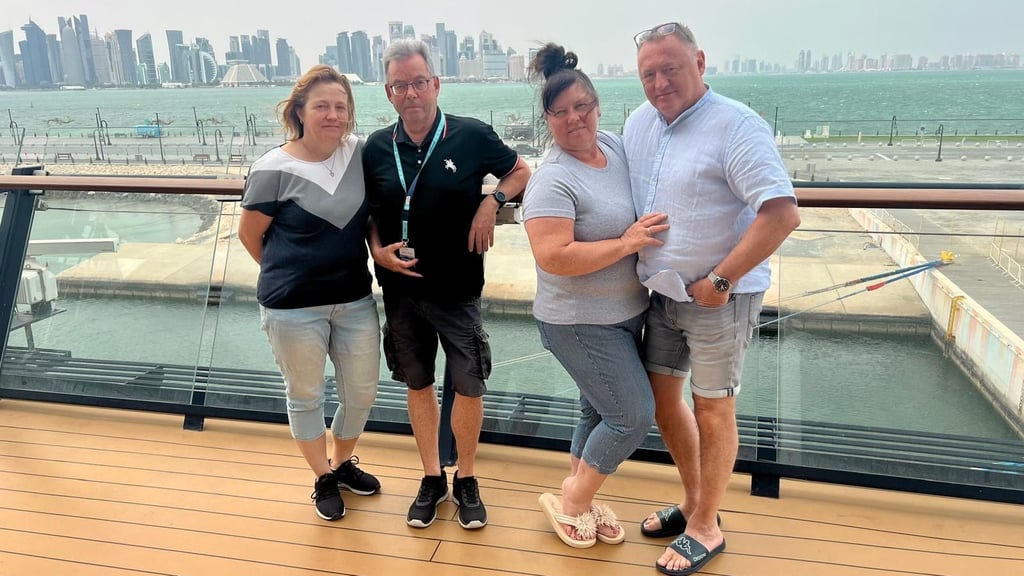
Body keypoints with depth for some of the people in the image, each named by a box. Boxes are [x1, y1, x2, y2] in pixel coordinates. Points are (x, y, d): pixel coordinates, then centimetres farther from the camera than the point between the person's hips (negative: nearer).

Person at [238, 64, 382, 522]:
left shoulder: (359, 153, -2)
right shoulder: (274, 169, -14)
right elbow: (250, 234, -2)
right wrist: (288, 273, 9)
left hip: (355, 300, 5)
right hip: (294, 308, -4)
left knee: (362, 392, 15)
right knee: (305, 396, 13)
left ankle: (343, 462, 43)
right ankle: (324, 478, 37)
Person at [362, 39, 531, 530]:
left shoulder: (470, 135, -9)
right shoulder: (376, 148, -1)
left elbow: (521, 171, 5)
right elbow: (368, 213, 11)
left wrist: (492, 201, -13)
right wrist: (378, 251, -7)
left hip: (458, 290, -2)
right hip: (401, 289, 3)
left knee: (468, 387, 4)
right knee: (418, 384, 14)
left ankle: (466, 480, 27)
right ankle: (432, 479, 32)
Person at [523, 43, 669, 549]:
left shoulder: (615, 145, 2)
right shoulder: (554, 180, -22)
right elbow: (554, 257, -31)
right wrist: (627, 242, -26)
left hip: (626, 312, 8)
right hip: (581, 323, -8)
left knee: (599, 410, 18)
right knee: (634, 415, -3)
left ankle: (577, 498, 38)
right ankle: (570, 504, 18)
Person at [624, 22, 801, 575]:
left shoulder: (736, 126, -18)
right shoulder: (639, 122, 4)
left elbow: (782, 214, -26)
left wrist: (719, 281, -23)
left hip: (718, 298, -7)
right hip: (663, 293, 7)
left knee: (711, 410, 6)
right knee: (661, 396, 16)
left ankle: (705, 528, 25)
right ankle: (693, 501, 37)